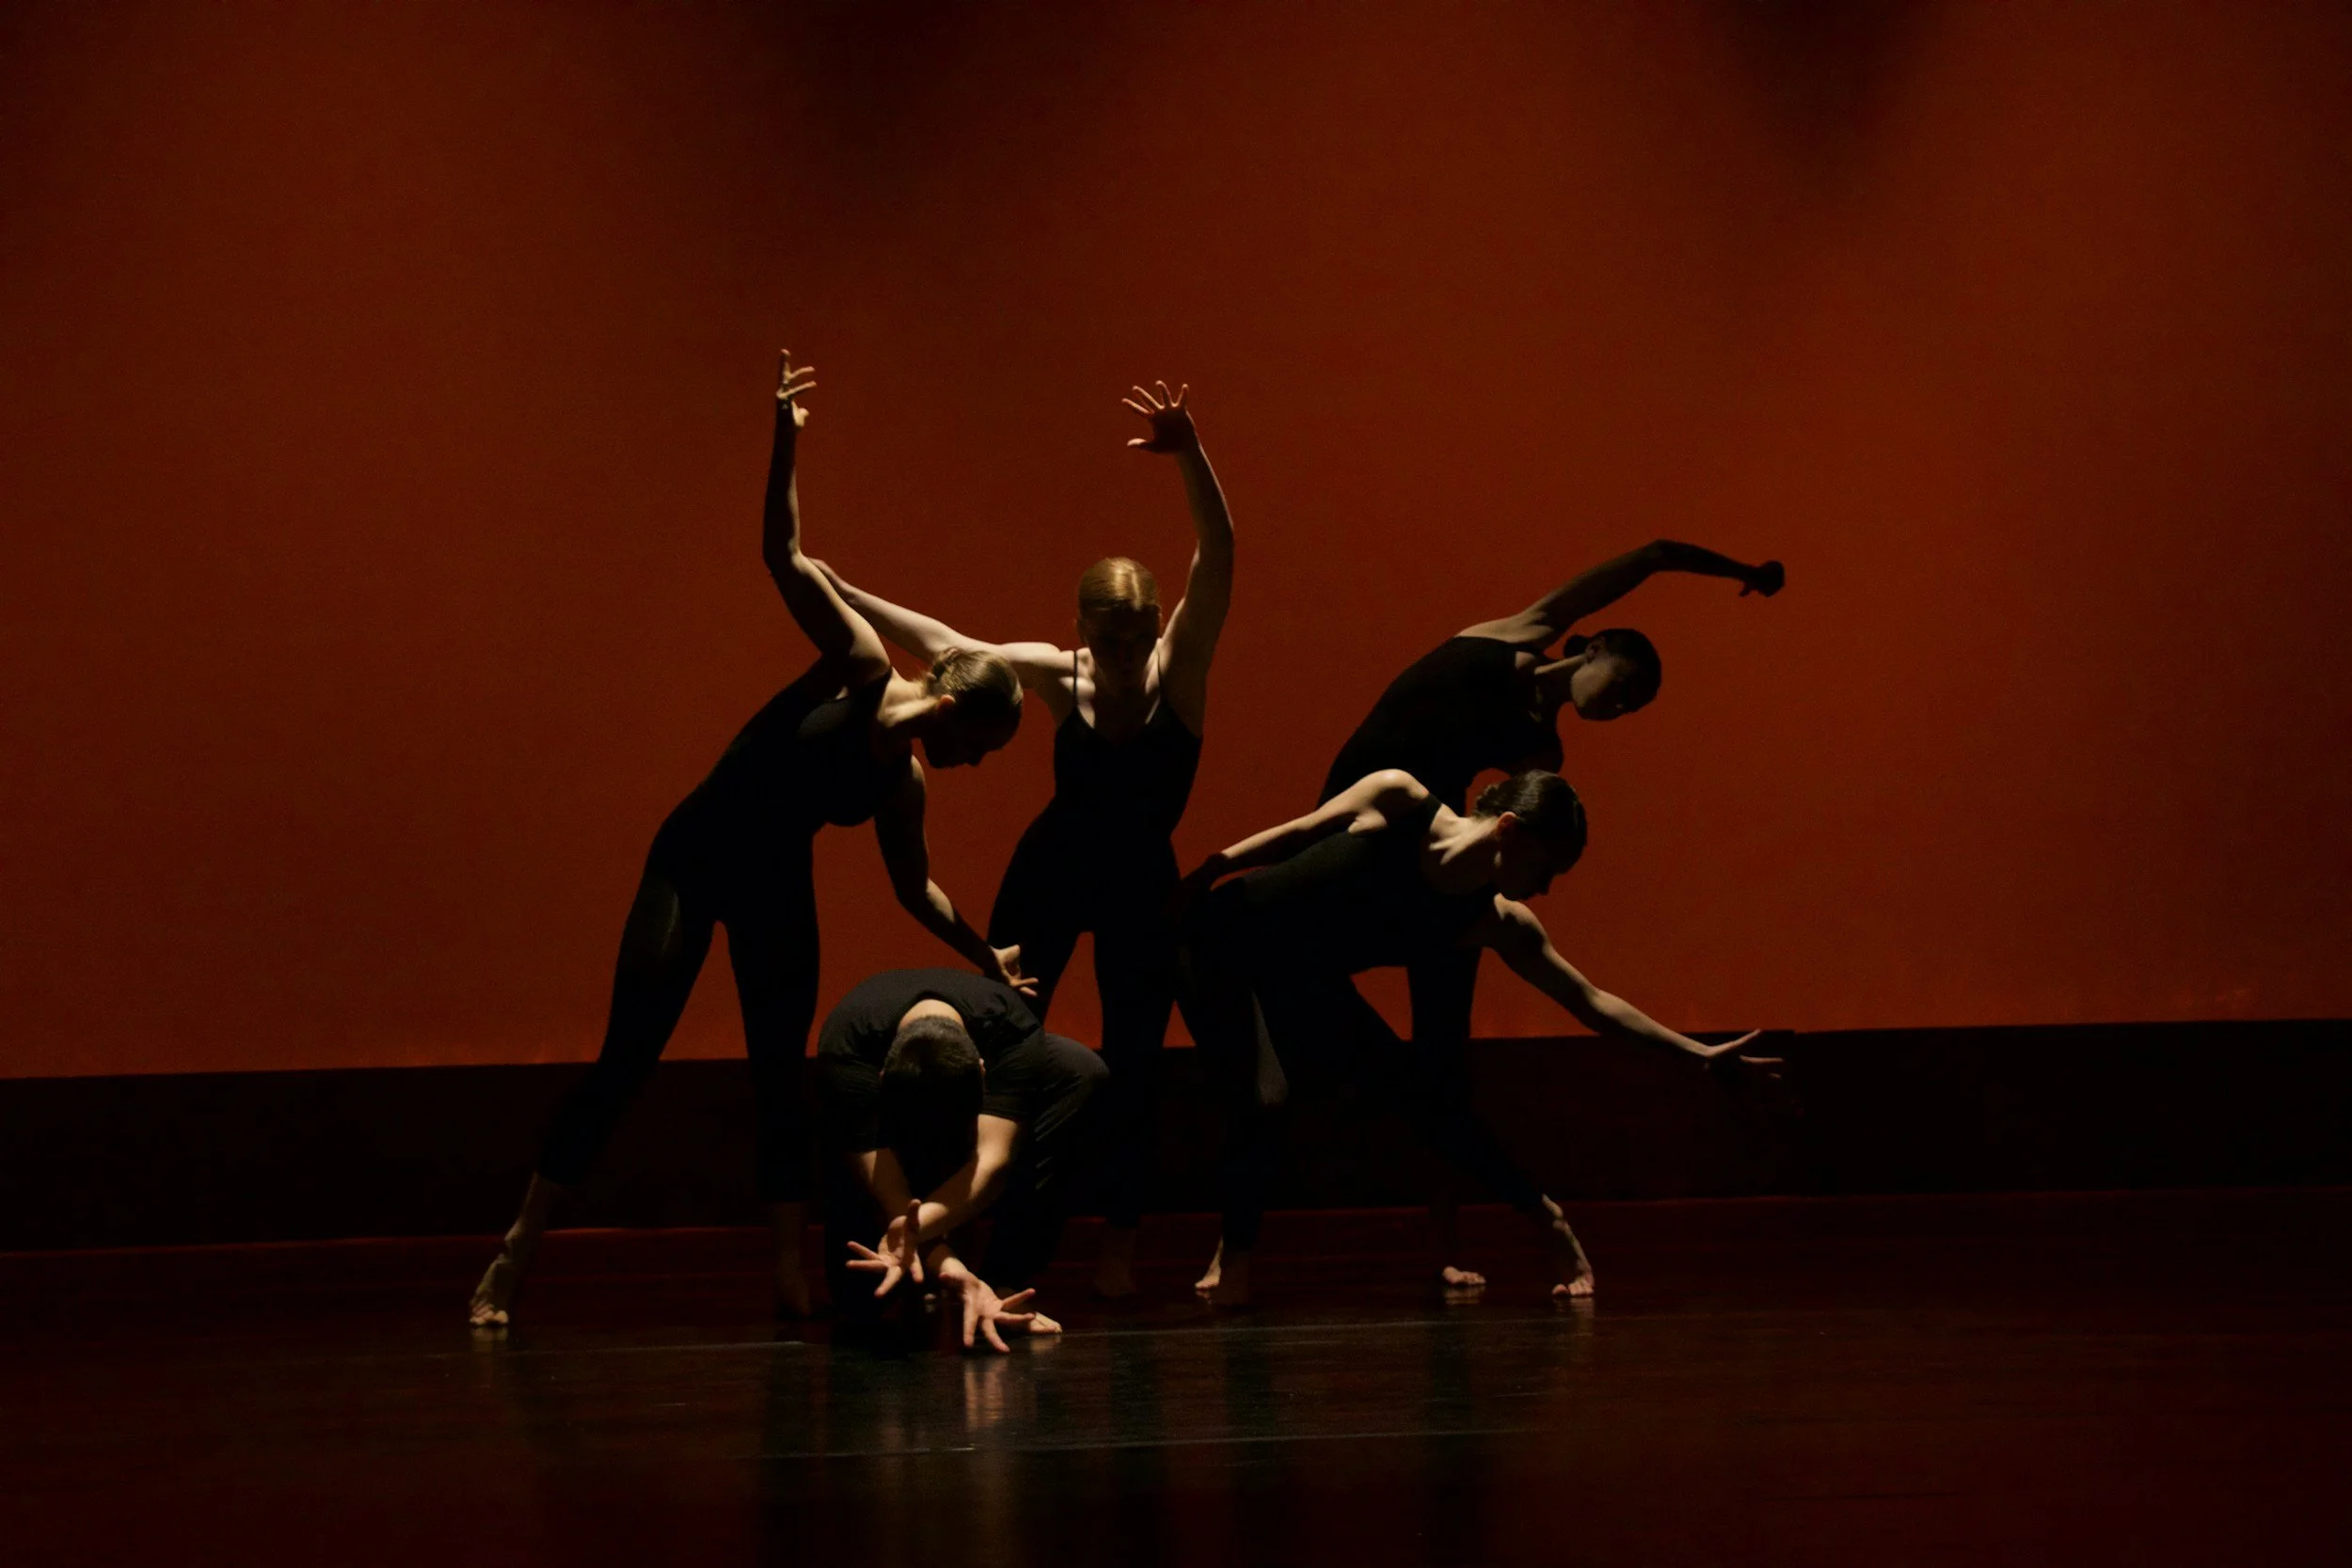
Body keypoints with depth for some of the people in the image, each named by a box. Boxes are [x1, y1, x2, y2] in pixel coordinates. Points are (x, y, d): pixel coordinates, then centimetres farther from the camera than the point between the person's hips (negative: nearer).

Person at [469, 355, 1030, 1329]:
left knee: (781, 1075, -1)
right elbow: (784, 555, -20)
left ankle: (790, 1275, 1)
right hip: (695, 857, -5)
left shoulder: (904, 784, 3)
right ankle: (515, 1257, -5)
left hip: (777, 888, 5)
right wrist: (785, 447, -30)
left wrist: (986, 958, 24)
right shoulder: (860, 666, -12)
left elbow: (915, 887, 20)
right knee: (626, 1059, -9)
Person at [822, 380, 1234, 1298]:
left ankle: (1119, 1240, 10)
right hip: (1050, 873, 1)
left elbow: (1216, 557, -30)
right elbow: (941, 644, -4)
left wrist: (1190, 457, -45)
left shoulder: (1181, 668, -16)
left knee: (1132, 1061, -1)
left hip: (1140, 884, -1)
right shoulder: (1057, 675, -12)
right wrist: (838, 593, -5)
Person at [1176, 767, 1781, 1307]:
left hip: (1302, 985, 5)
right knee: (1264, 1099, -26)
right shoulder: (1396, 799, -23)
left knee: (1426, 1093, -4)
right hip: (1220, 939, -5)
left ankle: (1547, 1222, 14)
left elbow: (1591, 1002, -7)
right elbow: (1297, 833, -8)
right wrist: (1204, 871, -8)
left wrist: (1699, 1053, -10)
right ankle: (1233, 1255, -2)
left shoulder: (1500, 924, -11)